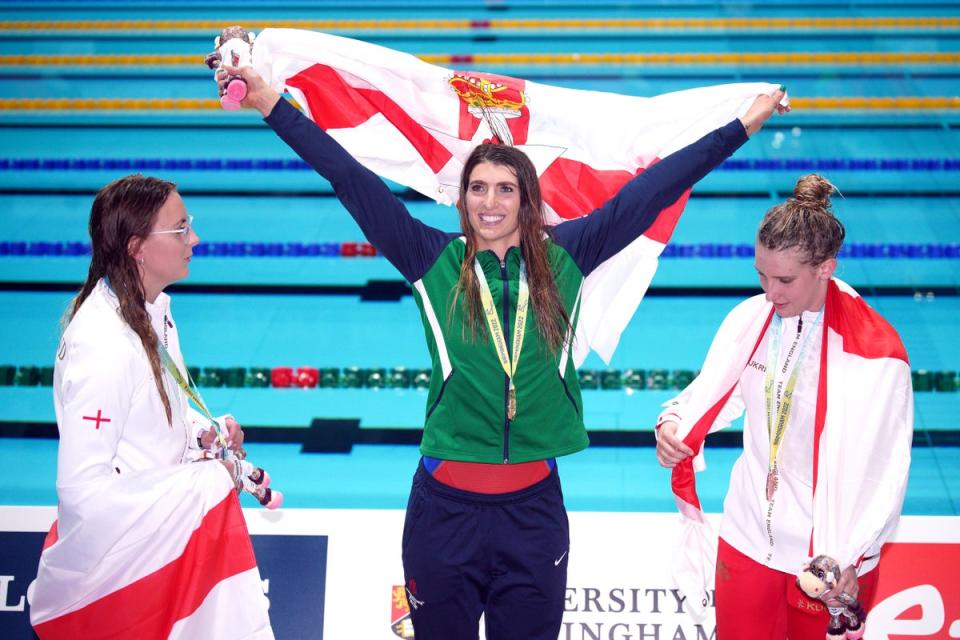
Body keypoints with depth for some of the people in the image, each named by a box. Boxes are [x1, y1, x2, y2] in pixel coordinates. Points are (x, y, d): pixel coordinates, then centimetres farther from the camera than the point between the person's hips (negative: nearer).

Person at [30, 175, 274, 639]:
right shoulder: (104, 345, -28)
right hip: (123, 555, -9)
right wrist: (206, 481, -21)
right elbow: (83, 488, -29)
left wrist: (203, 432, -3)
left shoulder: (154, 310, 1)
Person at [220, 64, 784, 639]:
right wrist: (270, 104, -6)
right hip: (445, 505, -1)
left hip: (534, 505, 1)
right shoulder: (435, 261, -1)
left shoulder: (563, 259, 2)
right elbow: (351, 179, -4)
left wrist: (743, 126, 7)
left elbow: (648, 192, 3)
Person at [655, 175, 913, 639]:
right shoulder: (750, 319, -5)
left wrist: (851, 558, -19)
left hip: (831, 562, -4)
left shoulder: (877, 353, -18)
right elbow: (712, 392, 10)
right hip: (747, 543, 4)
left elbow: (885, 470, -15)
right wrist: (674, 423, -10)